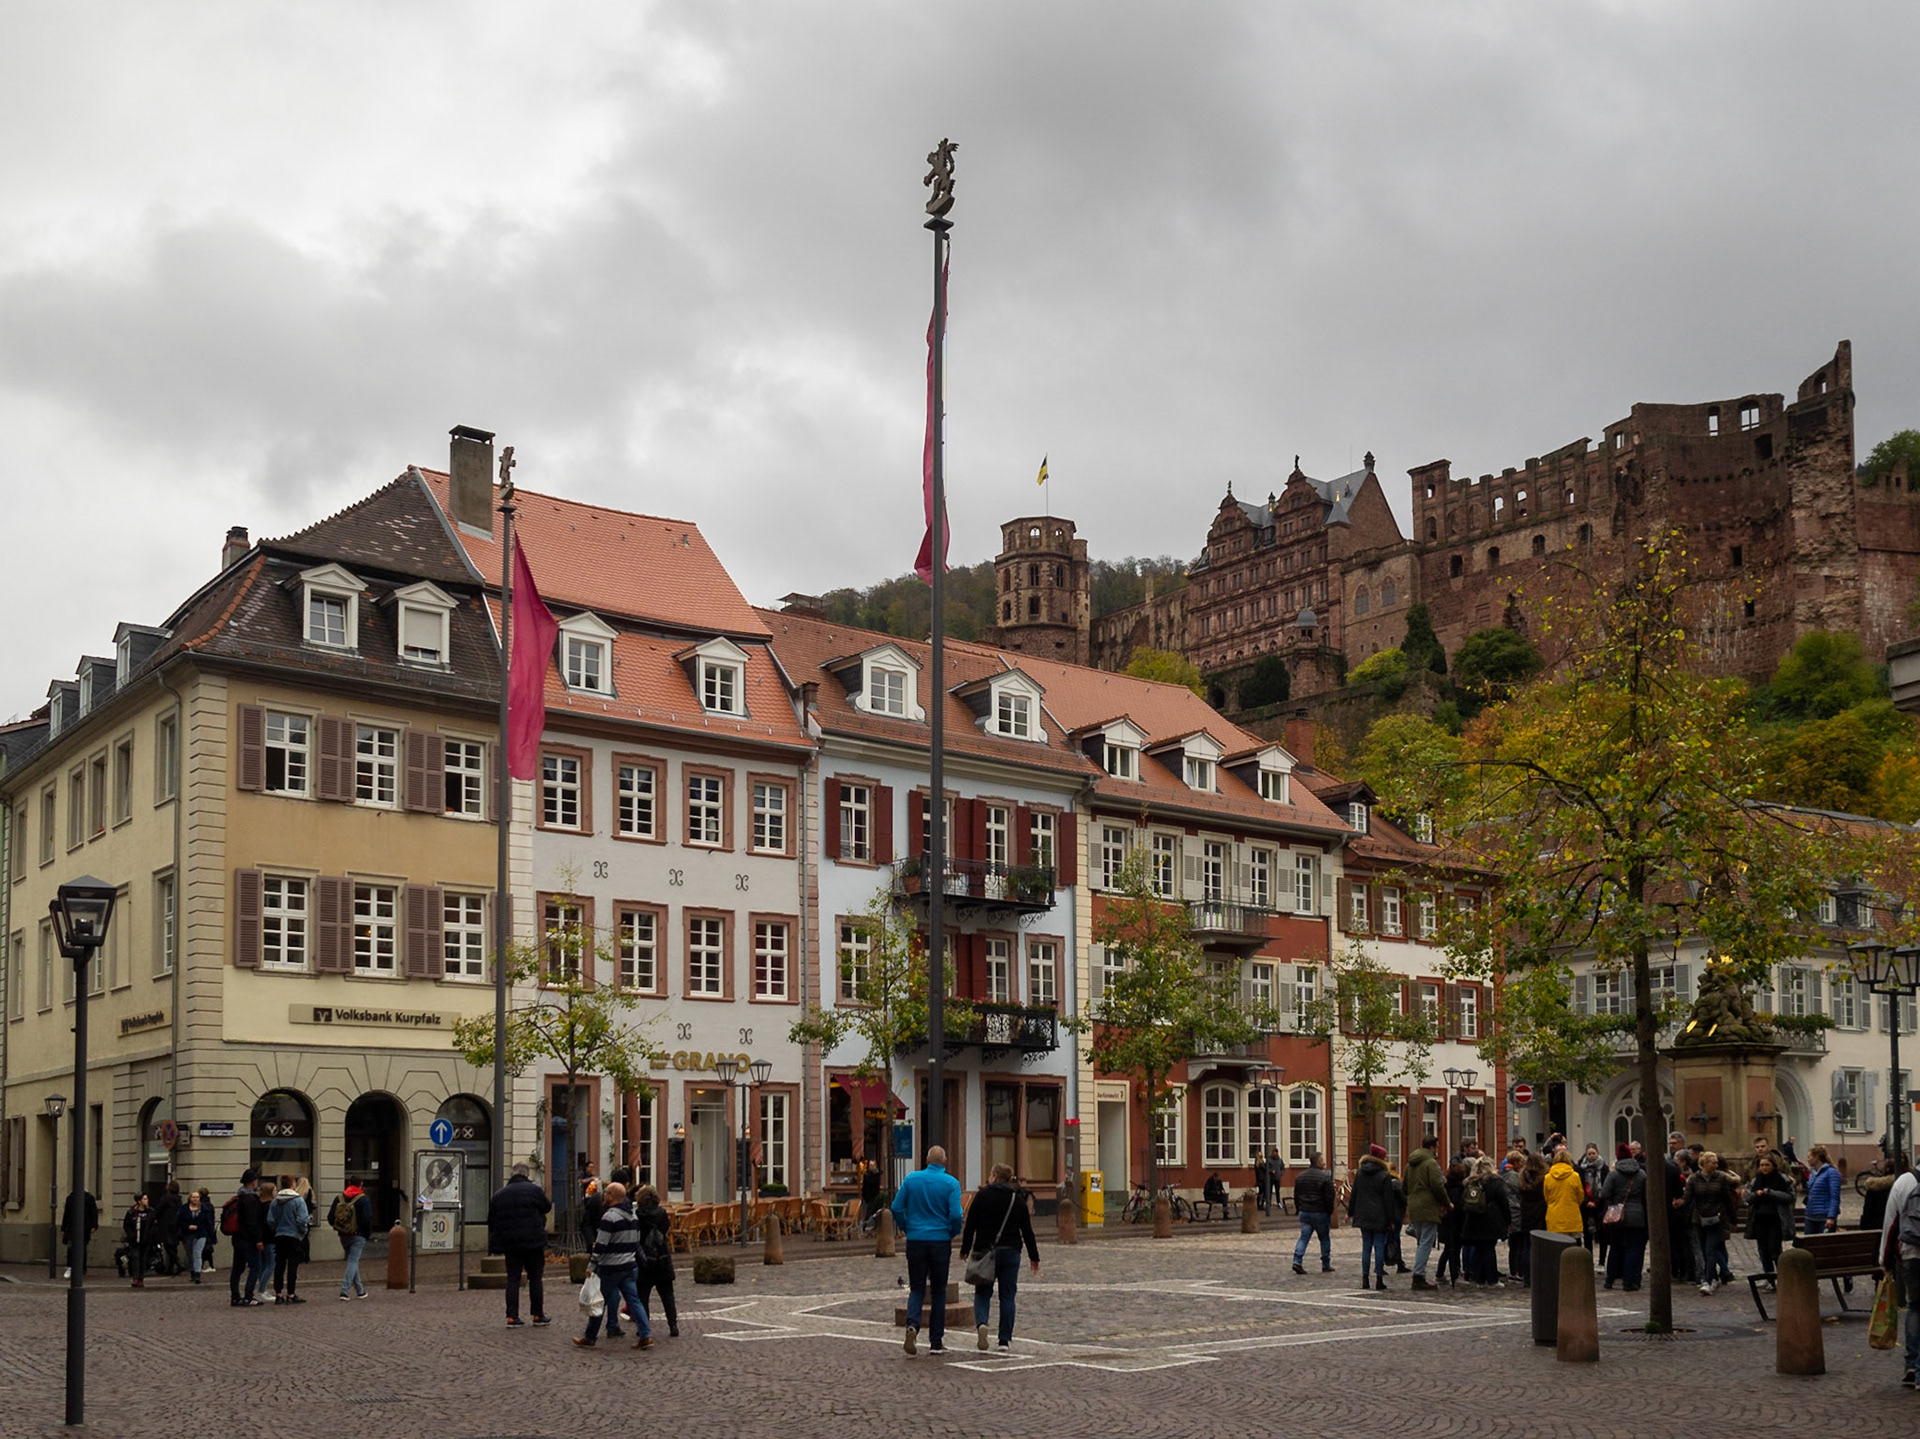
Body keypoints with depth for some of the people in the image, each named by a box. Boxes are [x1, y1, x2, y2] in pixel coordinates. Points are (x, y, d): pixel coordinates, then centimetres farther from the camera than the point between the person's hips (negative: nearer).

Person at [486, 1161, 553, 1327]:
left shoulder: (499, 1194, 8)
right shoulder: (534, 1190, -5)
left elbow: (491, 1222, 10)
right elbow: (547, 1207, 6)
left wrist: (494, 1245, 15)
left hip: (509, 1243, 3)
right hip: (533, 1242, -3)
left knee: (512, 1279, 7)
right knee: (536, 1278, 7)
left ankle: (512, 1317, 1)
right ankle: (538, 1315, 11)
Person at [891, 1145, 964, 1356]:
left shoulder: (911, 1179, 0)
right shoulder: (951, 1183, -6)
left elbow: (897, 1208, -1)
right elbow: (956, 1215, -14)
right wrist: (954, 1232, 7)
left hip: (915, 1241, 1)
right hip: (941, 1241, -1)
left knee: (917, 1289, 9)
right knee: (939, 1291, 10)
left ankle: (912, 1324, -19)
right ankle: (936, 1342, 10)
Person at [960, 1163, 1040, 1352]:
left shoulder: (982, 1195, -2)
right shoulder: (1018, 1199, 6)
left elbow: (970, 1225, -3)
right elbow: (1027, 1231, 7)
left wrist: (965, 1250, 6)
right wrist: (1034, 1257, 13)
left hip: (985, 1251, -2)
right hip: (1011, 1251, 2)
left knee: (982, 1292, 7)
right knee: (1007, 1296, 7)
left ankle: (981, 1323, -20)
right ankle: (1005, 1340, 4)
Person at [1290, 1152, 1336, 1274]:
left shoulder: (1300, 1177, 7)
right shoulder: (1325, 1177, -12)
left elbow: (1296, 1196, 12)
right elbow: (1329, 1197, -12)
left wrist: (1298, 1210, 18)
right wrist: (1330, 1211, -1)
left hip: (1304, 1212, 4)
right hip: (1320, 1213, -4)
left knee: (1303, 1237, 6)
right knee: (1324, 1239, 9)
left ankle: (1297, 1261, -11)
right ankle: (1326, 1265, 14)